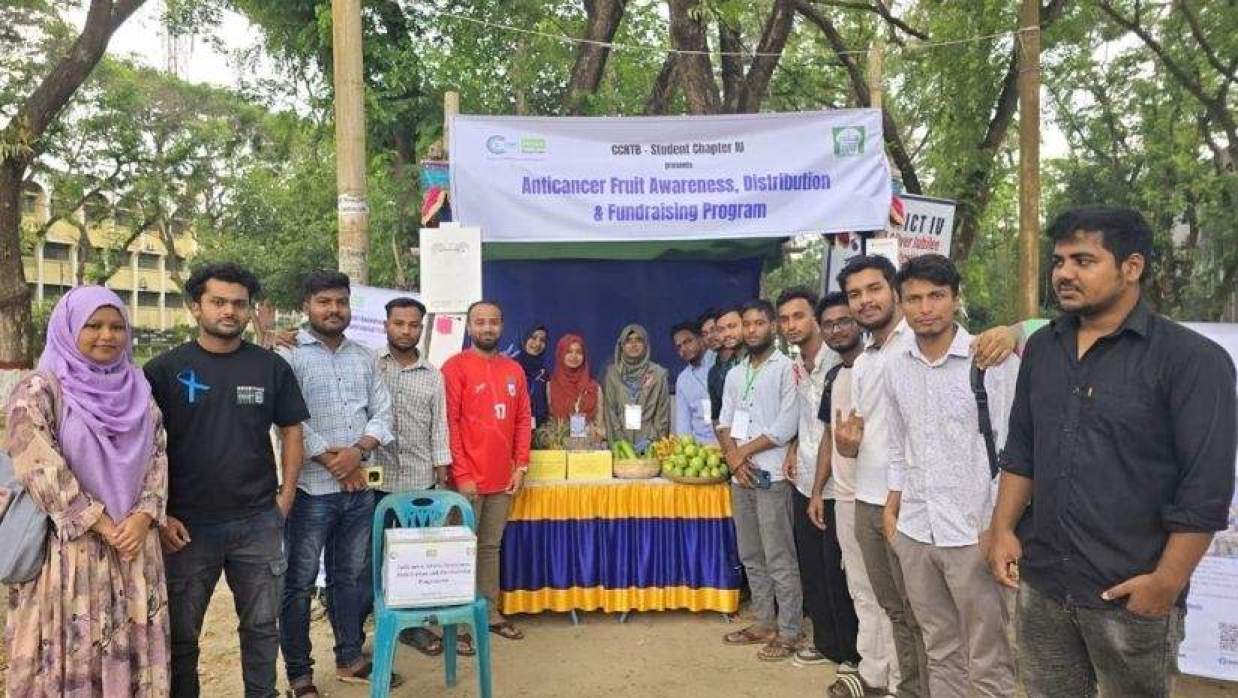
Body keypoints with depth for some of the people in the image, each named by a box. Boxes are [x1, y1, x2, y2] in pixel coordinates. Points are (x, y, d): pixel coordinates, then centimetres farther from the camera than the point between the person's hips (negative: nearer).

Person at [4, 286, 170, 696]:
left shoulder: (137, 391, 8)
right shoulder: (38, 391, -6)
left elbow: (158, 456, 6)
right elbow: (41, 470, -14)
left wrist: (143, 516, -9)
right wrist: (104, 525, -14)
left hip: (134, 546, 4)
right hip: (68, 548, -4)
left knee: (130, 650, 11)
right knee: (69, 654, 4)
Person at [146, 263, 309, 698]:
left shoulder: (272, 368, 2)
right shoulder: (164, 370, -1)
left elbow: (291, 433, 8)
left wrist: (285, 499, 0)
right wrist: (160, 515, -6)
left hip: (259, 525, 1)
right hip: (189, 526, -1)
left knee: (261, 627, 13)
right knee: (180, 633, 12)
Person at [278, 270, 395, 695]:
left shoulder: (365, 357, 11)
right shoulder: (289, 355, -6)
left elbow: (382, 414, 8)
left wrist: (358, 451, -10)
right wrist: (333, 462, -13)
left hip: (359, 488, 5)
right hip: (310, 488, -5)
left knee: (352, 576, 15)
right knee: (300, 582, 5)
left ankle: (350, 659, 29)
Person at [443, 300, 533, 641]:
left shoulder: (514, 370, 10)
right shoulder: (455, 367, -7)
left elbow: (522, 420, 13)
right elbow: (449, 423, -11)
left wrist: (520, 466, 5)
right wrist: (461, 475, -14)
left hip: (502, 478, 5)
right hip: (467, 478, -5)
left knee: (491, 546, 14)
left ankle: (490, 613, 24)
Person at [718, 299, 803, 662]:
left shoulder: (786, 368, -6)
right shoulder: (735, 374, 15)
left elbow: (786, 426, -13)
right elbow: (724, 423, 12)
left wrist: (744, 451, -8)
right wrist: (733, 456, -6)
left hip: (771, 476, -7)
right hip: (741, 476, 7)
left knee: (779, 558, -3)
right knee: (751, 557, 13)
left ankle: (788, 632, 7)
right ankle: (764, 623, 25)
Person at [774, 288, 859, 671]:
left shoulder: (837, 362, -15)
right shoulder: (795, 367, 9)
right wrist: (794, 449, 9)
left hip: (834, 483, -7)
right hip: (805, 480, 8)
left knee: (837, 571, 2)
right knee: (811, 567, 15)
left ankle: (851, 650, 19)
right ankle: (825, 641, 30)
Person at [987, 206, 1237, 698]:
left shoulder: (1192, 359, -11)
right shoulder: (1041, 348, 6)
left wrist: (1168, 582, -13)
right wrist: (1003, 529, 4)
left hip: (1131, 595, -4)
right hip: (1040, 583, 5)